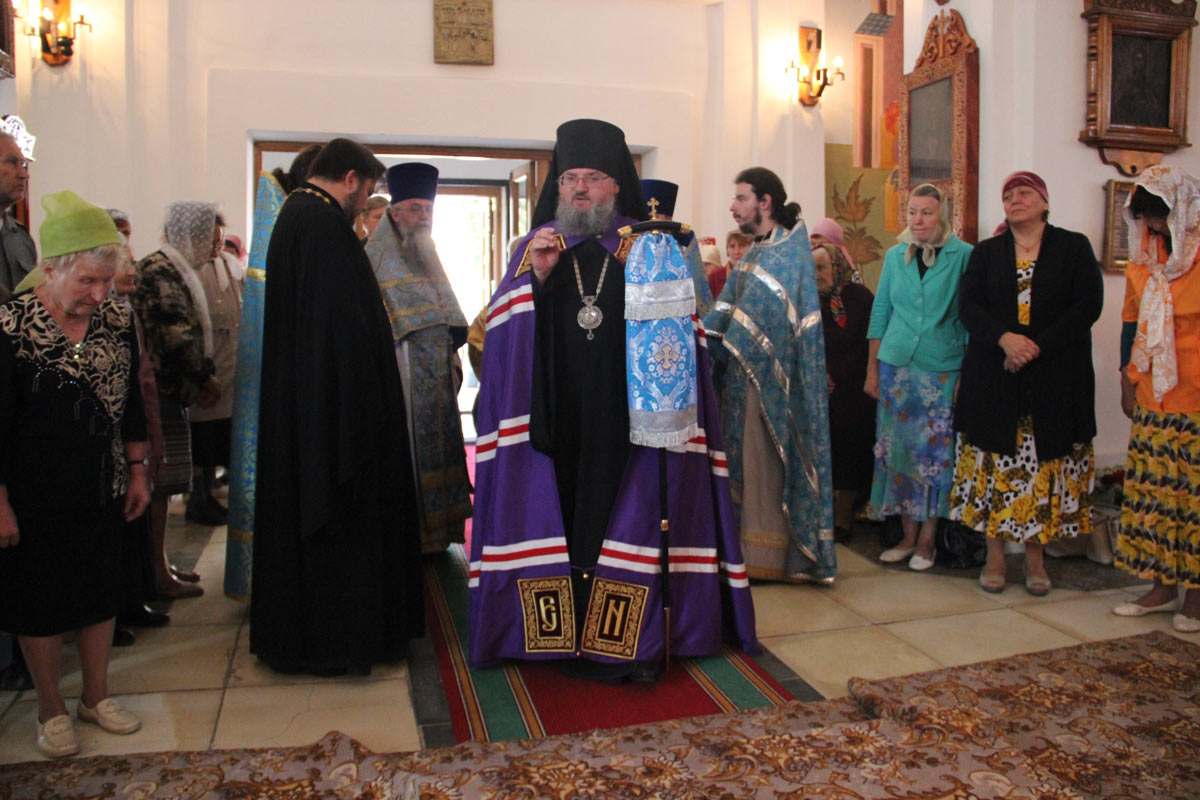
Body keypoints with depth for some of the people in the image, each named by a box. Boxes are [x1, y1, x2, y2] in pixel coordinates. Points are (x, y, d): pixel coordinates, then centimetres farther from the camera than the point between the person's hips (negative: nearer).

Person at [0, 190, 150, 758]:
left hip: (102, 492, 5)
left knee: (101, 592, 16)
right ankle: (51, 710, 30)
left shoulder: (117, 322, -2)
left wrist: (136, 471, 10)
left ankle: (96, 695, 35)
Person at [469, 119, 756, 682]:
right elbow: (505, 334, 4)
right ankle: (569, 636, 15)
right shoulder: (535, 247, 13)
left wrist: (638, 274, -14)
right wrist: (536, 277, -9)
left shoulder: (650, 246, 8)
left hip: (630, 420, -1)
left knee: (629, 521, -1)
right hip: (556, 420, 2)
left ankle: (634, 641, 11)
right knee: (563, 521, 2)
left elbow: (674, 329, 0)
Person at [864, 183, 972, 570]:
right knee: (898, 448, 5)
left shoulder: (963, 255, -2)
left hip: (942, 369, -3)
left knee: (934, 451, 0)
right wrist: (872, 368, 9)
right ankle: (908, 535, 16)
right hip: (896, 364, 3)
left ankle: (926, 539, 12)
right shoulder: (895, 255, 9)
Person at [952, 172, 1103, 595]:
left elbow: (1089, 304, -3)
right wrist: (1004, 338, -17)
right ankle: (995, 554, 8)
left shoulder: (1074, 247, 7)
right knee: (996, 463, 0)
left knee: (1046, 465, 0)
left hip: (1056, 376, -1)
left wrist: (1038, 347, -14)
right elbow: (969, 306, 1)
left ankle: (1035, 556, 10)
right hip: (993, 376, 1)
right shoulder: (986, 253, 12)